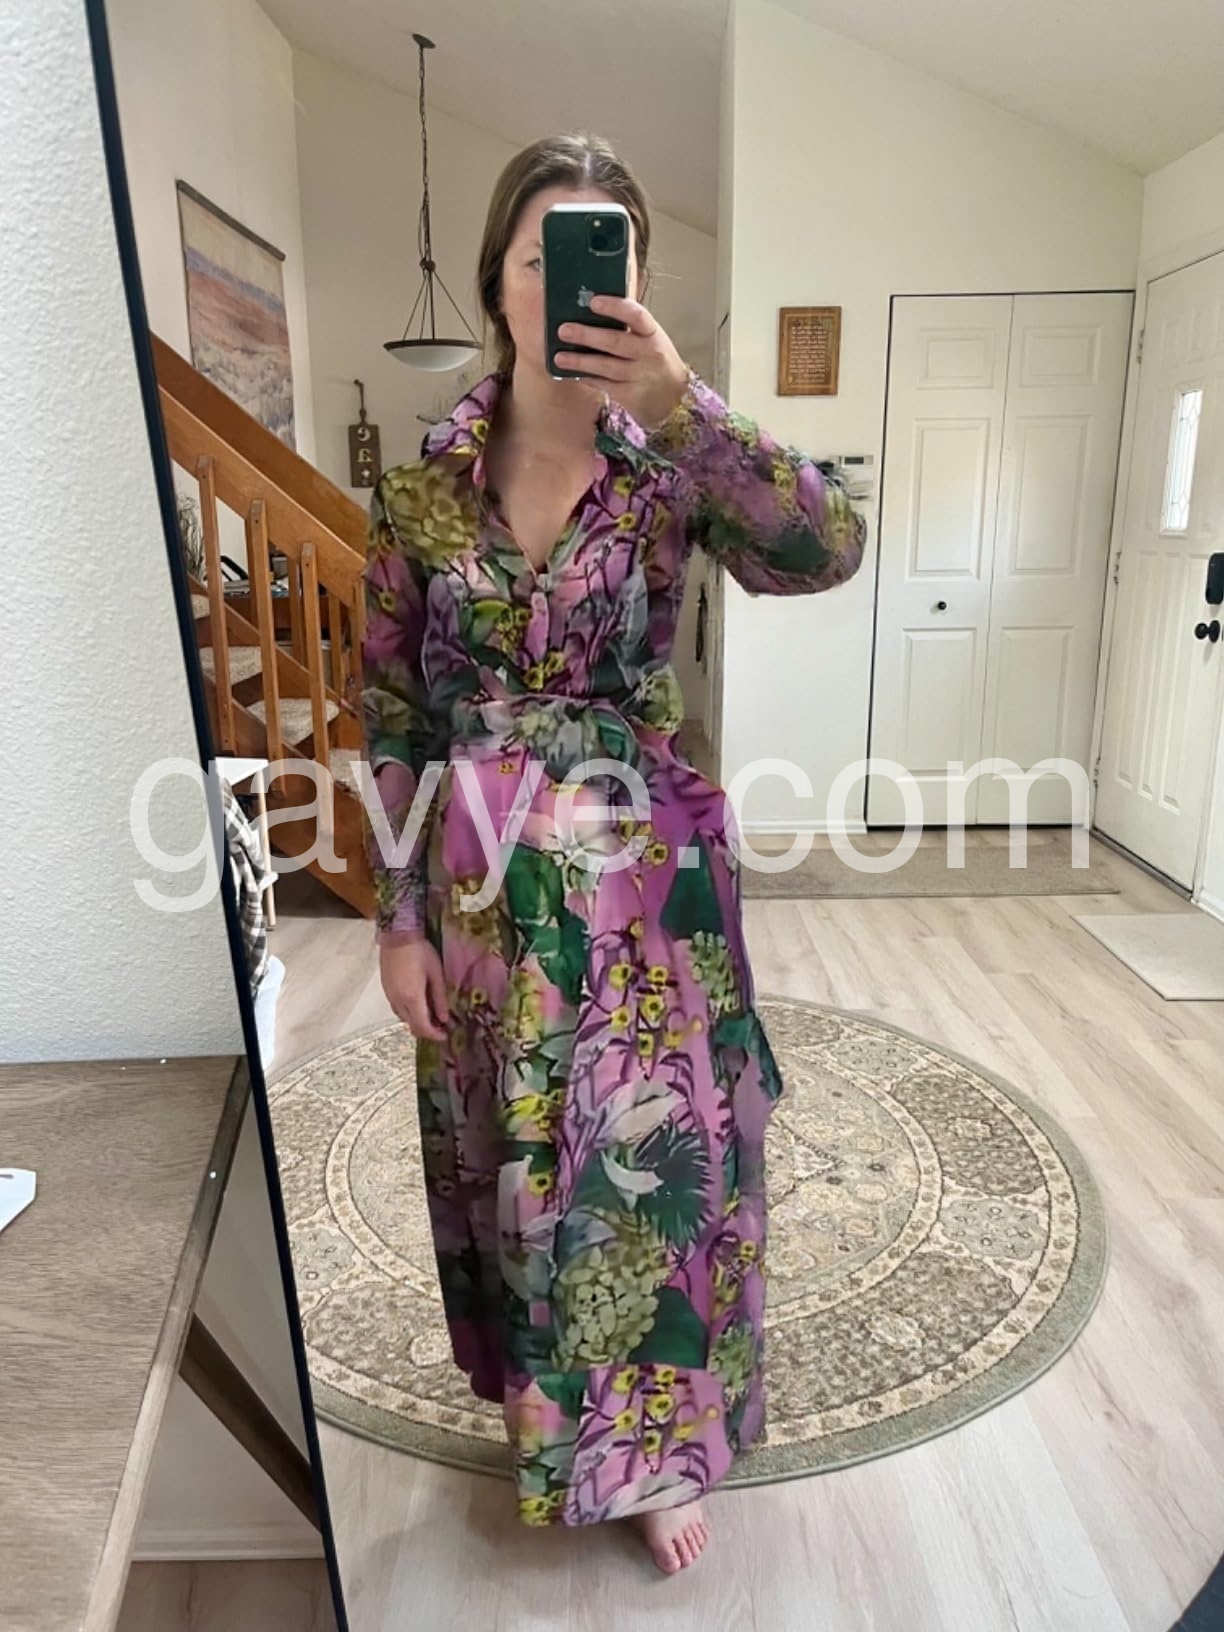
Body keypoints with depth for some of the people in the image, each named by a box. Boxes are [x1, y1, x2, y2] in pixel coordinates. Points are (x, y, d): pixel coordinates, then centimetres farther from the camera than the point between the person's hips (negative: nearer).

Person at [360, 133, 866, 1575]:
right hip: (482, 877, 2)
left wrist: (681, 404, -38)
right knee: (506, 1152, 18)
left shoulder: (673, 460, -5)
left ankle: (648, 1447, 37)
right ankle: (534, 1390, 48)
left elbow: (829, 552, -25)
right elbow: (392, 714, 0)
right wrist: (400, 918, -1)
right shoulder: (425, 476, -2)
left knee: (651, 1153, 9)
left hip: (647, 870, -1)